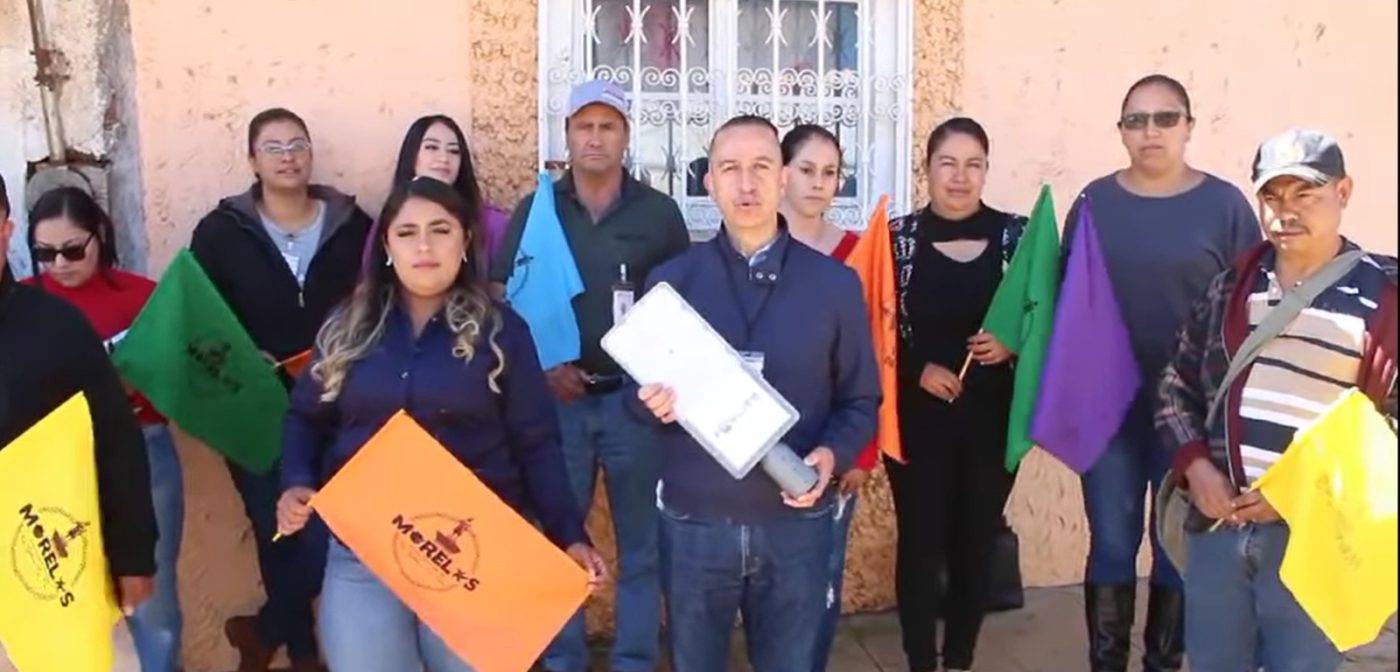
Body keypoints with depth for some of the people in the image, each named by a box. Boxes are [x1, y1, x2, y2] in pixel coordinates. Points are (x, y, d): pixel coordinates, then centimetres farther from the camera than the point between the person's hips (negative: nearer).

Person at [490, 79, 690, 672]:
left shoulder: (659, 212, 2)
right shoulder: (535, 210, 4)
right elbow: (500, 298, 4)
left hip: (635, 396, -1)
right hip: (558, 396, 1)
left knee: (642, 542, 7)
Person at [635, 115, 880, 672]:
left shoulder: (836, 283, 0)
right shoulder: (670, 280, 0)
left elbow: (861, 401, 3)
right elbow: (640, 392, 4)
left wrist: (833, 455, -16)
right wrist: (653, 403, -19)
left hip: (796, 521, 0)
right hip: (692, 522, 0)